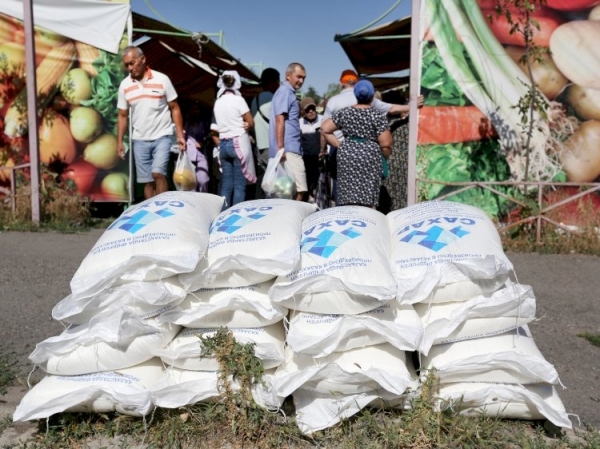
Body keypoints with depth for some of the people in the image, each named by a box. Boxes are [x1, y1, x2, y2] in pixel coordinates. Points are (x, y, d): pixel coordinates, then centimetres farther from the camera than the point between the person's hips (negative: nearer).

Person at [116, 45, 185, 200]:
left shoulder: (162, 79, -4)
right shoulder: (124, 85, 3)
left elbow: (174, 108, -1)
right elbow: (122, 116, 9)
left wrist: (180, 135, -7)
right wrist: (119, 141, 3)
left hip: (162, 136, -3)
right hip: (139, 140, 3)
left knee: (158, 173, -18)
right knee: (147, 181, 6)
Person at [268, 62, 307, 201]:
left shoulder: (289, 92, 25)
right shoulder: (285, 91, -5)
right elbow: (279, 120, -15)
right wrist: (280, 147, -21)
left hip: (290, 149, 10)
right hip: (288, 150, -10)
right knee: (299, 191, -14)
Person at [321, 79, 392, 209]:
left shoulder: (344, 112, 8)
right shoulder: (378, 115, -3)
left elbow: (325, 129, 8)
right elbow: (385, 144, -8)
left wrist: (339, 145, 9)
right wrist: (386, 156, 11)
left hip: (347, 155, 3)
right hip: (370, 155, -3)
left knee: (346, 197, 5)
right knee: (368, 200, -2)